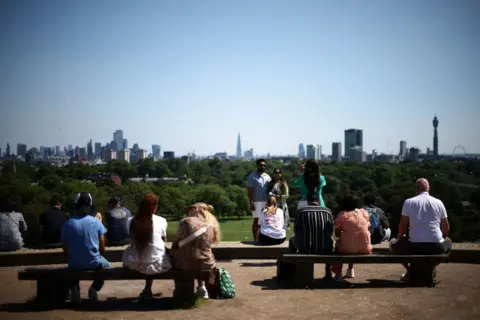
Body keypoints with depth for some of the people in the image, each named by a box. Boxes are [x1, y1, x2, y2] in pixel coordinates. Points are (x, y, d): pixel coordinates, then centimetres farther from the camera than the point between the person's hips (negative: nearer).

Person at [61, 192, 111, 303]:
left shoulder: (67, 224, -6)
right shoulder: (96, 222, -7)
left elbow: (66, 250, 1)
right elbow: (102, 249, -3)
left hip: (75, 265, 1)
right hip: (94, 263, -1)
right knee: (105, 264, 33)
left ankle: (74, 288, 9)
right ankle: (94, 288, 8)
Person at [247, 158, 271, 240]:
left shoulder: (267, 177, 14)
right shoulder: (252, 177, -2)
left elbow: (270, 189, 14)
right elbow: (250, 191, -6)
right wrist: (251, 203, -14)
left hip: (266, 202, 5)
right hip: (256, 202, -5)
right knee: (256, 220, -1)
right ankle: (255, 239, 4)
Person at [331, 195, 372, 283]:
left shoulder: (342, 214, -3)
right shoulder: (364, 212, 8)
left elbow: (337, 233, -1)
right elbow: (367, 229, 15)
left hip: (348, 248, -4)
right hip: (365, 249, 4)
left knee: (338, 243, 28)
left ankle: (338, 274, 28)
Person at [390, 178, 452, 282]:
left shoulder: (408, 202, 2)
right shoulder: (438, 202, 9)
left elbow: (403, 225, 3)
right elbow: (446, 229, 14)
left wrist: (400, 236, 23)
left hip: (415, 246, -2)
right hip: (436, 247, 2)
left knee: (394, 243, 26)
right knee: (448, 242, 36)